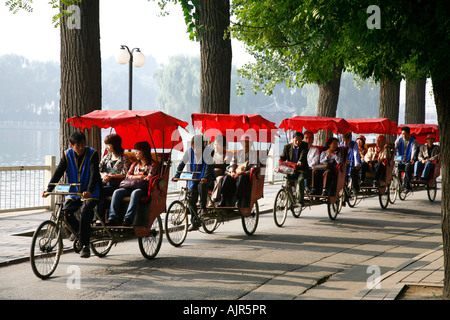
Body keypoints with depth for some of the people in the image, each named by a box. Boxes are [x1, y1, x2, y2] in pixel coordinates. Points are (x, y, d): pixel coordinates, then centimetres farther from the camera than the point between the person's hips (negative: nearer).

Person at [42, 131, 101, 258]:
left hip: (90, 193, -4)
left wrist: (89, 191, -37)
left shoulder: (92, 154, -10)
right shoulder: (67, 155, 0)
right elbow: (58, 172, -7)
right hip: (73, 193, 4)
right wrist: (48, 189, -20)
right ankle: (81, 233, 10)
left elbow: (94, 173, -21)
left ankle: (85, 245, -14)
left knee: (84, 213, -26)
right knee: (64, 212, -16)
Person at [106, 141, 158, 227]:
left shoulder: (152, 165, 7)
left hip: (144, 188, -6)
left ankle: (128, 219, -50)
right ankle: (112, 218, -32)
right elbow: (127, 176, 14)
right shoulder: (135, 164, 26)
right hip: (132, 187, 6)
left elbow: (148, 179, -6)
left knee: (135, 193, -40)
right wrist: (138, 176, -2)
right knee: (117, 192, -22)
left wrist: (134, 177, 1)